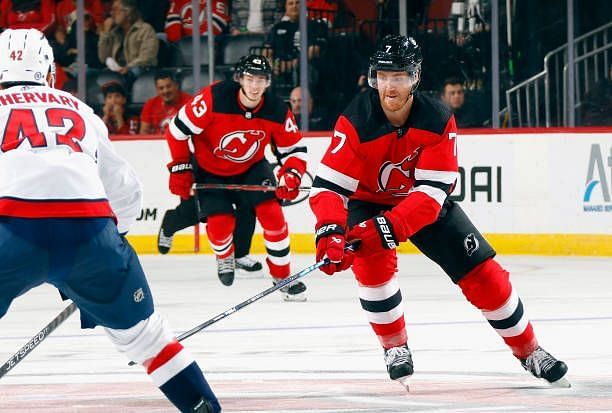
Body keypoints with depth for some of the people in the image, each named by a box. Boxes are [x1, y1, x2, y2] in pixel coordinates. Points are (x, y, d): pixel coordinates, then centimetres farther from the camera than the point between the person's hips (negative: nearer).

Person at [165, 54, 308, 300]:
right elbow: (178, 130, -21)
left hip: (252, 167, 2)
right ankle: (224, 257, 26)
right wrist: (180, 168, -16)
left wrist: (291, 175, -27)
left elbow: (295, 148, -8)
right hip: (210, 170, -2)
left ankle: (282, 276, 2)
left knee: (272, 214, -13)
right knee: (220, 223, -12)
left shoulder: (277, 110, -20)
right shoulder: (214, 99, -31)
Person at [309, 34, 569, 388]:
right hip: (369, 202, -1)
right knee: (373, 262, -29)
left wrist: (386, 228, -46)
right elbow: (328, 186, -31)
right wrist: (330, 232, -51)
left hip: (427, 204, 1)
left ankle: (530, 351, 15)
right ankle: (396, 347, -7)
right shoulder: (356, 123, -28)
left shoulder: (438, 121, -25)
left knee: (482, 272, -3)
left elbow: (431, 192, -31)